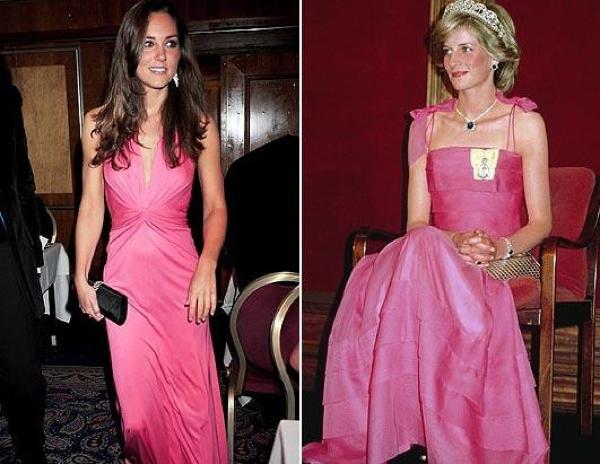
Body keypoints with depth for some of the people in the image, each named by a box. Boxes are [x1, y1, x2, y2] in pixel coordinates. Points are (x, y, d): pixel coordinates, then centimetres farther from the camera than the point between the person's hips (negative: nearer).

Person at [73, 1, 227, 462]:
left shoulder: (199, 126, -4)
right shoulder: (99, 124, -1)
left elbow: (216, 207, -2)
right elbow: (91, 208, 5)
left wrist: (207, 264, -17)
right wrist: (81, 278, 4)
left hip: (182, 276, -1)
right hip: (125, 277, 1)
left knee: (192, 398, 8)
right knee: (137, 396, 14)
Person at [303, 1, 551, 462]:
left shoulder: (525, 122, 10)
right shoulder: (426, 124, 15)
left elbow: (541, 221, 6)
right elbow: (416, 222, 6)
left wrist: (500, 247, -16)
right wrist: (456, 243, -15)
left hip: (504, 263, -2)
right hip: (434, 260, 2)